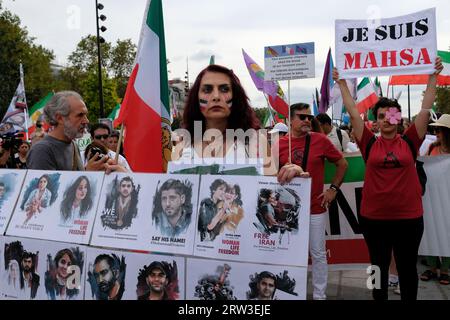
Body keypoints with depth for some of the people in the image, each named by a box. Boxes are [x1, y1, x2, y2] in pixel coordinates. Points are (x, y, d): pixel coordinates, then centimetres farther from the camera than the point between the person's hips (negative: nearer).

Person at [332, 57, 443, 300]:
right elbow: (353, 112, -1)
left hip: (409, 216, 0)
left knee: (407, 267, 12)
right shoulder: (370, 144, 0)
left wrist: (433, 76, -2)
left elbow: (426, 109, -1)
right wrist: (342, 84, -1)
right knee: (379, 266, 14)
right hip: (373, 217, 0)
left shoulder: (409, 141, 1)